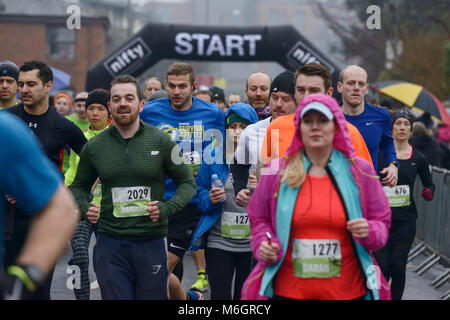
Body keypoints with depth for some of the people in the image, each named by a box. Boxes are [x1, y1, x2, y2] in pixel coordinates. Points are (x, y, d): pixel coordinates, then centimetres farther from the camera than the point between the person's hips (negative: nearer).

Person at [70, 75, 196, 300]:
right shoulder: (94, 146, 5)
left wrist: (167, 208, -10)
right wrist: (84, 208, -3)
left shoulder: (161, 142, 0)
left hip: (151, 244, -1)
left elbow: (187, 182, 7)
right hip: (110, 246, 1)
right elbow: (79, 186, 18)